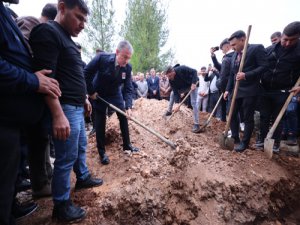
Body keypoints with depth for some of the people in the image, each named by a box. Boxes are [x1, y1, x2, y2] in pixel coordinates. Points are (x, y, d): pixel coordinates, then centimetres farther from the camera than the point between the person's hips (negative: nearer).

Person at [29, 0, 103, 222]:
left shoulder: (68, 39, 18)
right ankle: (61, 205, 18)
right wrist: (58, 115, -26)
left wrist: (84, 98, 25)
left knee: (81, 147, 23)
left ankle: (83, 178, 44)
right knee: (66, 158, 0)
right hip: (65, 109, -10)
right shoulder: (47, 32, -12)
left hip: (76, 107, 10)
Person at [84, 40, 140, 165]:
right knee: (100, 122, 1)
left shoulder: (127, 67, -17)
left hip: (116, 94, 4)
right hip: (99, 94, -3)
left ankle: (127, 145, 23)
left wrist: (128, 106, -28)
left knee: (124, 118, 5)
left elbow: (128, 88, -16)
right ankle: (102, 152, 13)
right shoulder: (102, 58, -27)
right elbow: (86, 73, -18)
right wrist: (91, 92, -15)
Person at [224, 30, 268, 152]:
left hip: (250, 90, -7)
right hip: (237, 90, 7)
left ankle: (244, 142, 14)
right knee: (232, 114, 9)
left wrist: (246, 75, -23)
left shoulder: (257, 48, -5)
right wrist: (228, 89, 11)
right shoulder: (234, 55, 15)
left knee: (248, 118, 1)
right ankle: (235, 138, 24)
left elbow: (264, 67, -13)